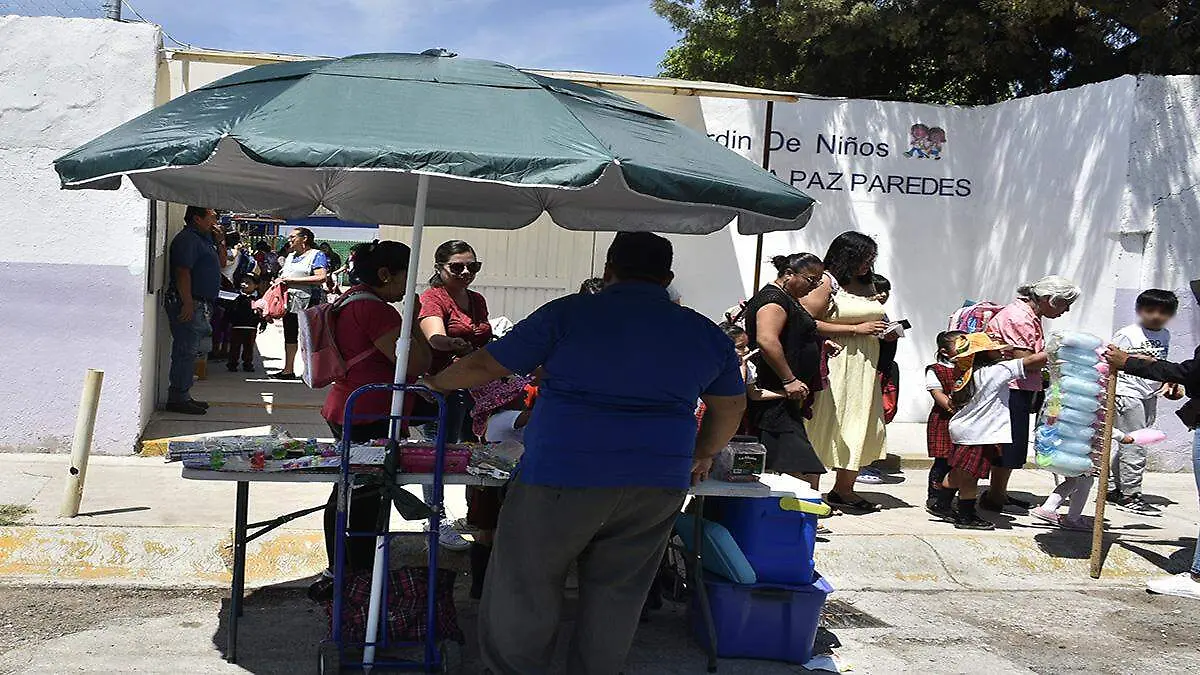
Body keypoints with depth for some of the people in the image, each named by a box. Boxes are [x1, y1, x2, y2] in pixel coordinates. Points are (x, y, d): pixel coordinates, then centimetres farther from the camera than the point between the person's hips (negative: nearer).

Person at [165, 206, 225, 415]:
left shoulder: (205, 239, 19)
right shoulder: (187, 239, -12)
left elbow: (221, 264, 27)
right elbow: (182, 273, -20)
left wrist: (220, 242, 11)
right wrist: (187, 304, -25)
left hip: (201, 305, 10)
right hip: (189, 304, -10)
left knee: (190, 351, 13)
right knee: (186, 351, -9)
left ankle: (183, 397, 19)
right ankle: (178, 399, -6)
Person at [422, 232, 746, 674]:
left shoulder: (568, 315, -1)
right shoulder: (706, 334, 11)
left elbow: (486, 366, 2)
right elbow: (731, 407, 24)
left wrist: (436, 383, 19)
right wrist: (702, 456, 40)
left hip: (564, 478, -4)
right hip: (658, 487, 4)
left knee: (522, 588, 9)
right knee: (616, 595, 14)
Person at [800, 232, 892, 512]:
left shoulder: (868, 285, 17)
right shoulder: (827, 283, -6)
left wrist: (885, 331, 8)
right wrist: (857, 329, -15)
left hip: (865, 366, 8)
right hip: (837, 365, -8)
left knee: (861, 427, 7)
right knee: (827, 425, -7)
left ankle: (844, 489, 16)